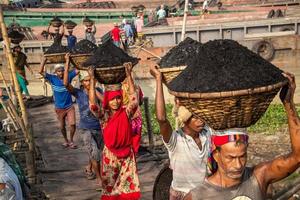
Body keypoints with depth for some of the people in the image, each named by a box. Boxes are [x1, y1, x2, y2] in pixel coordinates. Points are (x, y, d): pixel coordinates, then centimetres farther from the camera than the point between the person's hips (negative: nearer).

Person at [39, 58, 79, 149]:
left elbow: (77, 70, -13)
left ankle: (71, 140, 12)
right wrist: (45, 59, -20)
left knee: (72, 124, -11)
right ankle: (66, 140, 38)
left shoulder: (68, 76, -7)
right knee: (62, 126, 15)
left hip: (69, 106, -1)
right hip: (59, 108, 1)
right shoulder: (52, 78, -9)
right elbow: (41, 71, -16)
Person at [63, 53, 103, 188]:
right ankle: (99, 178, 2)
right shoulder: (78, 93, -10)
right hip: (85, 129, -3)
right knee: (95, 153, -18)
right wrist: (67, 63, -30)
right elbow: (66, 83, -27)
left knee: (95, 153, 20)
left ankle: (89, 168, 51)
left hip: (99, 128, 3)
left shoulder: (98, 91, -4)